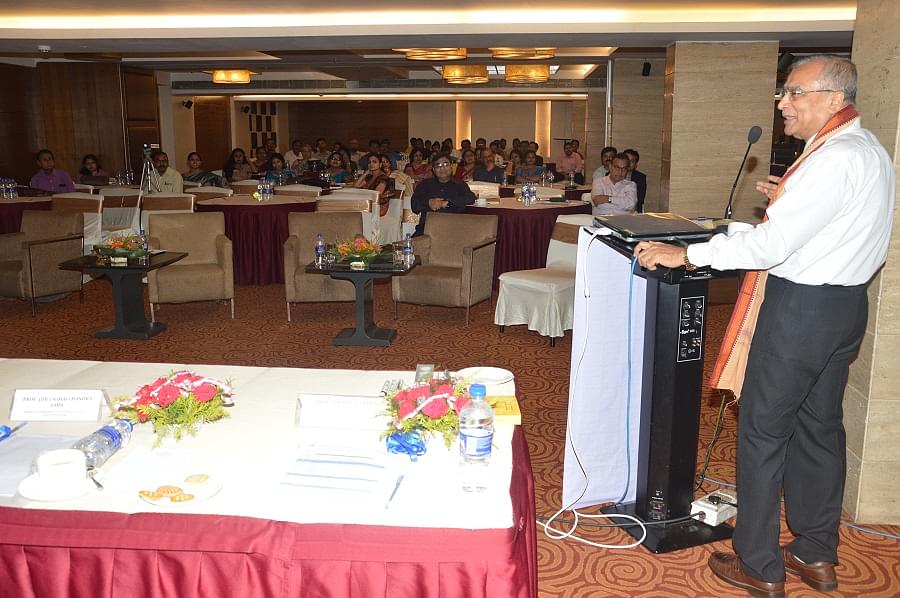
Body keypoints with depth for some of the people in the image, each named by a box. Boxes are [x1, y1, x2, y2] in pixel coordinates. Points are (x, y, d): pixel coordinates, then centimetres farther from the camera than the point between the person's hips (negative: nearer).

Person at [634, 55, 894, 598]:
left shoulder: (835, 159, -20)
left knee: (763, 431, 1)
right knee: (820, 426, 17)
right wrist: (790, 202, 13)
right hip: (844, 303, 10)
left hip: (802, 305, -10)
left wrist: (686, 254, -21)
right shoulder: (869, 150, 12)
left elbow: (771, 245, -26)